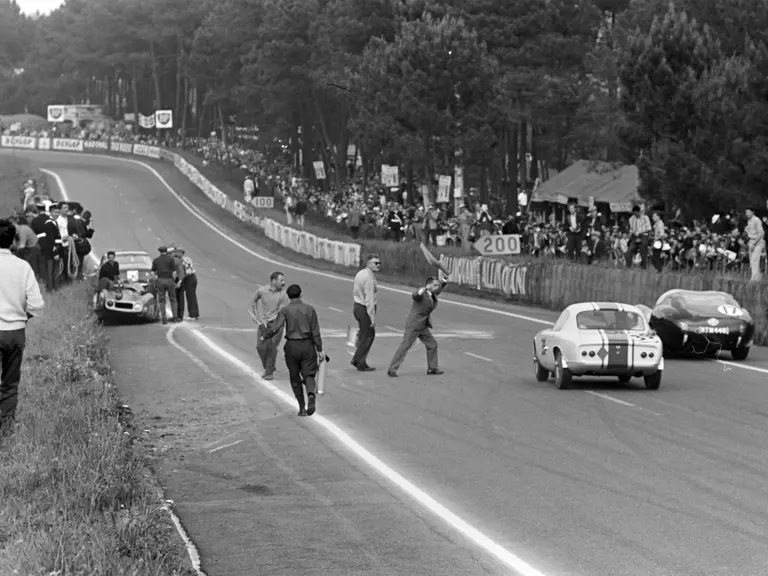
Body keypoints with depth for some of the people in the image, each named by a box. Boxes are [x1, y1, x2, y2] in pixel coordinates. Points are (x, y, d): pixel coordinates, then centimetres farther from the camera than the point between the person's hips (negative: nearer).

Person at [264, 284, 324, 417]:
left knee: (295, 377, 12)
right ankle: (311, 395, -28)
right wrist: (319, 349, 4)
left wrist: (265, 337, 3)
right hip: (307, 345, 1)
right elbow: (315, 332, -1)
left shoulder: (285, 310, -4)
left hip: (292, 346, -1)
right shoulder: (309, 309, 1)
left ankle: (302, 407, 11)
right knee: (308, 374, 3)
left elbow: (276, 328, -15)